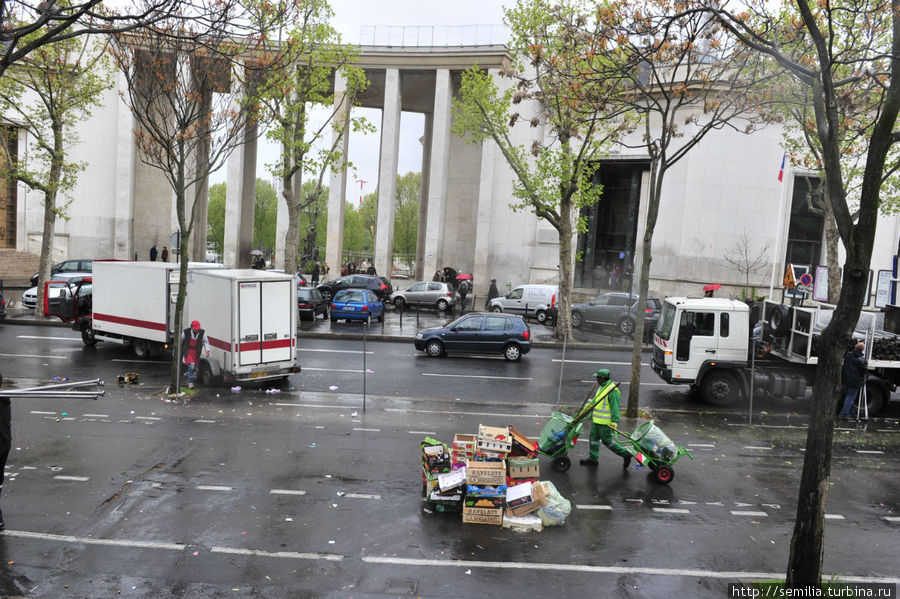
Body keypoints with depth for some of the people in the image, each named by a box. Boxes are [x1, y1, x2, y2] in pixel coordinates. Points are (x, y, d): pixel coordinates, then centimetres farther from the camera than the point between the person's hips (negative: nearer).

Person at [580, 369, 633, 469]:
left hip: (605, 423, -9)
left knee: (607, 441, -1)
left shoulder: (612, 390, -20)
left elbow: (615, 407, -24)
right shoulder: (601, 387, 10)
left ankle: (625, 454, 12)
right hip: (597, 420, 9)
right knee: (594, 438, 14)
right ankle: (593, 459, 26)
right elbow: (595, 402, 21)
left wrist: (614, 422, -28)